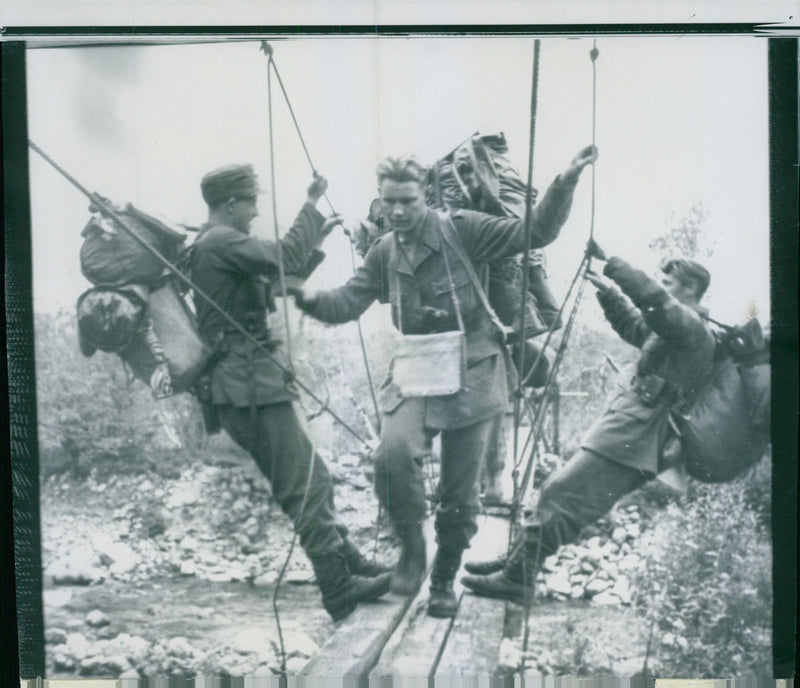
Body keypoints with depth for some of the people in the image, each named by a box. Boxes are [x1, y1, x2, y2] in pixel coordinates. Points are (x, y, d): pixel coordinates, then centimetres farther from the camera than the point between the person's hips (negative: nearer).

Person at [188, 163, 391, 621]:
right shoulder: (221, 241, -12)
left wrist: (317, 241, 18)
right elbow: (283, 259, -24)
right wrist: (312, 205, -14)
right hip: (251, 388, -11)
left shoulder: (217, 245, 20)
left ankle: (350, 564, 23)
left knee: (314, 479, 15)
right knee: (305, 488, -8)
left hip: (254, 385, 11)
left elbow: (277, 284, 23)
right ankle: (341, 590, -3)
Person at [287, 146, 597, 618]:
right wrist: (311, 299, -17)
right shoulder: (384, 253, 6)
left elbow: (537, 232, -10)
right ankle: (411, 546, 0)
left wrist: (565, 184, -24)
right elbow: (350, 302, 3)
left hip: (472, 374, -2)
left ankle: (445, 579, 29)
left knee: (461, 492, 5)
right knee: (394, 454, -26)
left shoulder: (463, 230, -8)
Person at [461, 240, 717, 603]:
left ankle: (516, 577, -10)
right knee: (557, 489, 11)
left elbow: (653, 299, -26)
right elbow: (632, 324, 36)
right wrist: (607, 290, 20)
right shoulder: (675, 329, 23)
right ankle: (514, 560, 17)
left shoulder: (693, 328, -8)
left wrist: (608, 261, -22)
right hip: (627, 430, 10)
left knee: (563, 495, -13)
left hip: (631, 435, -10)